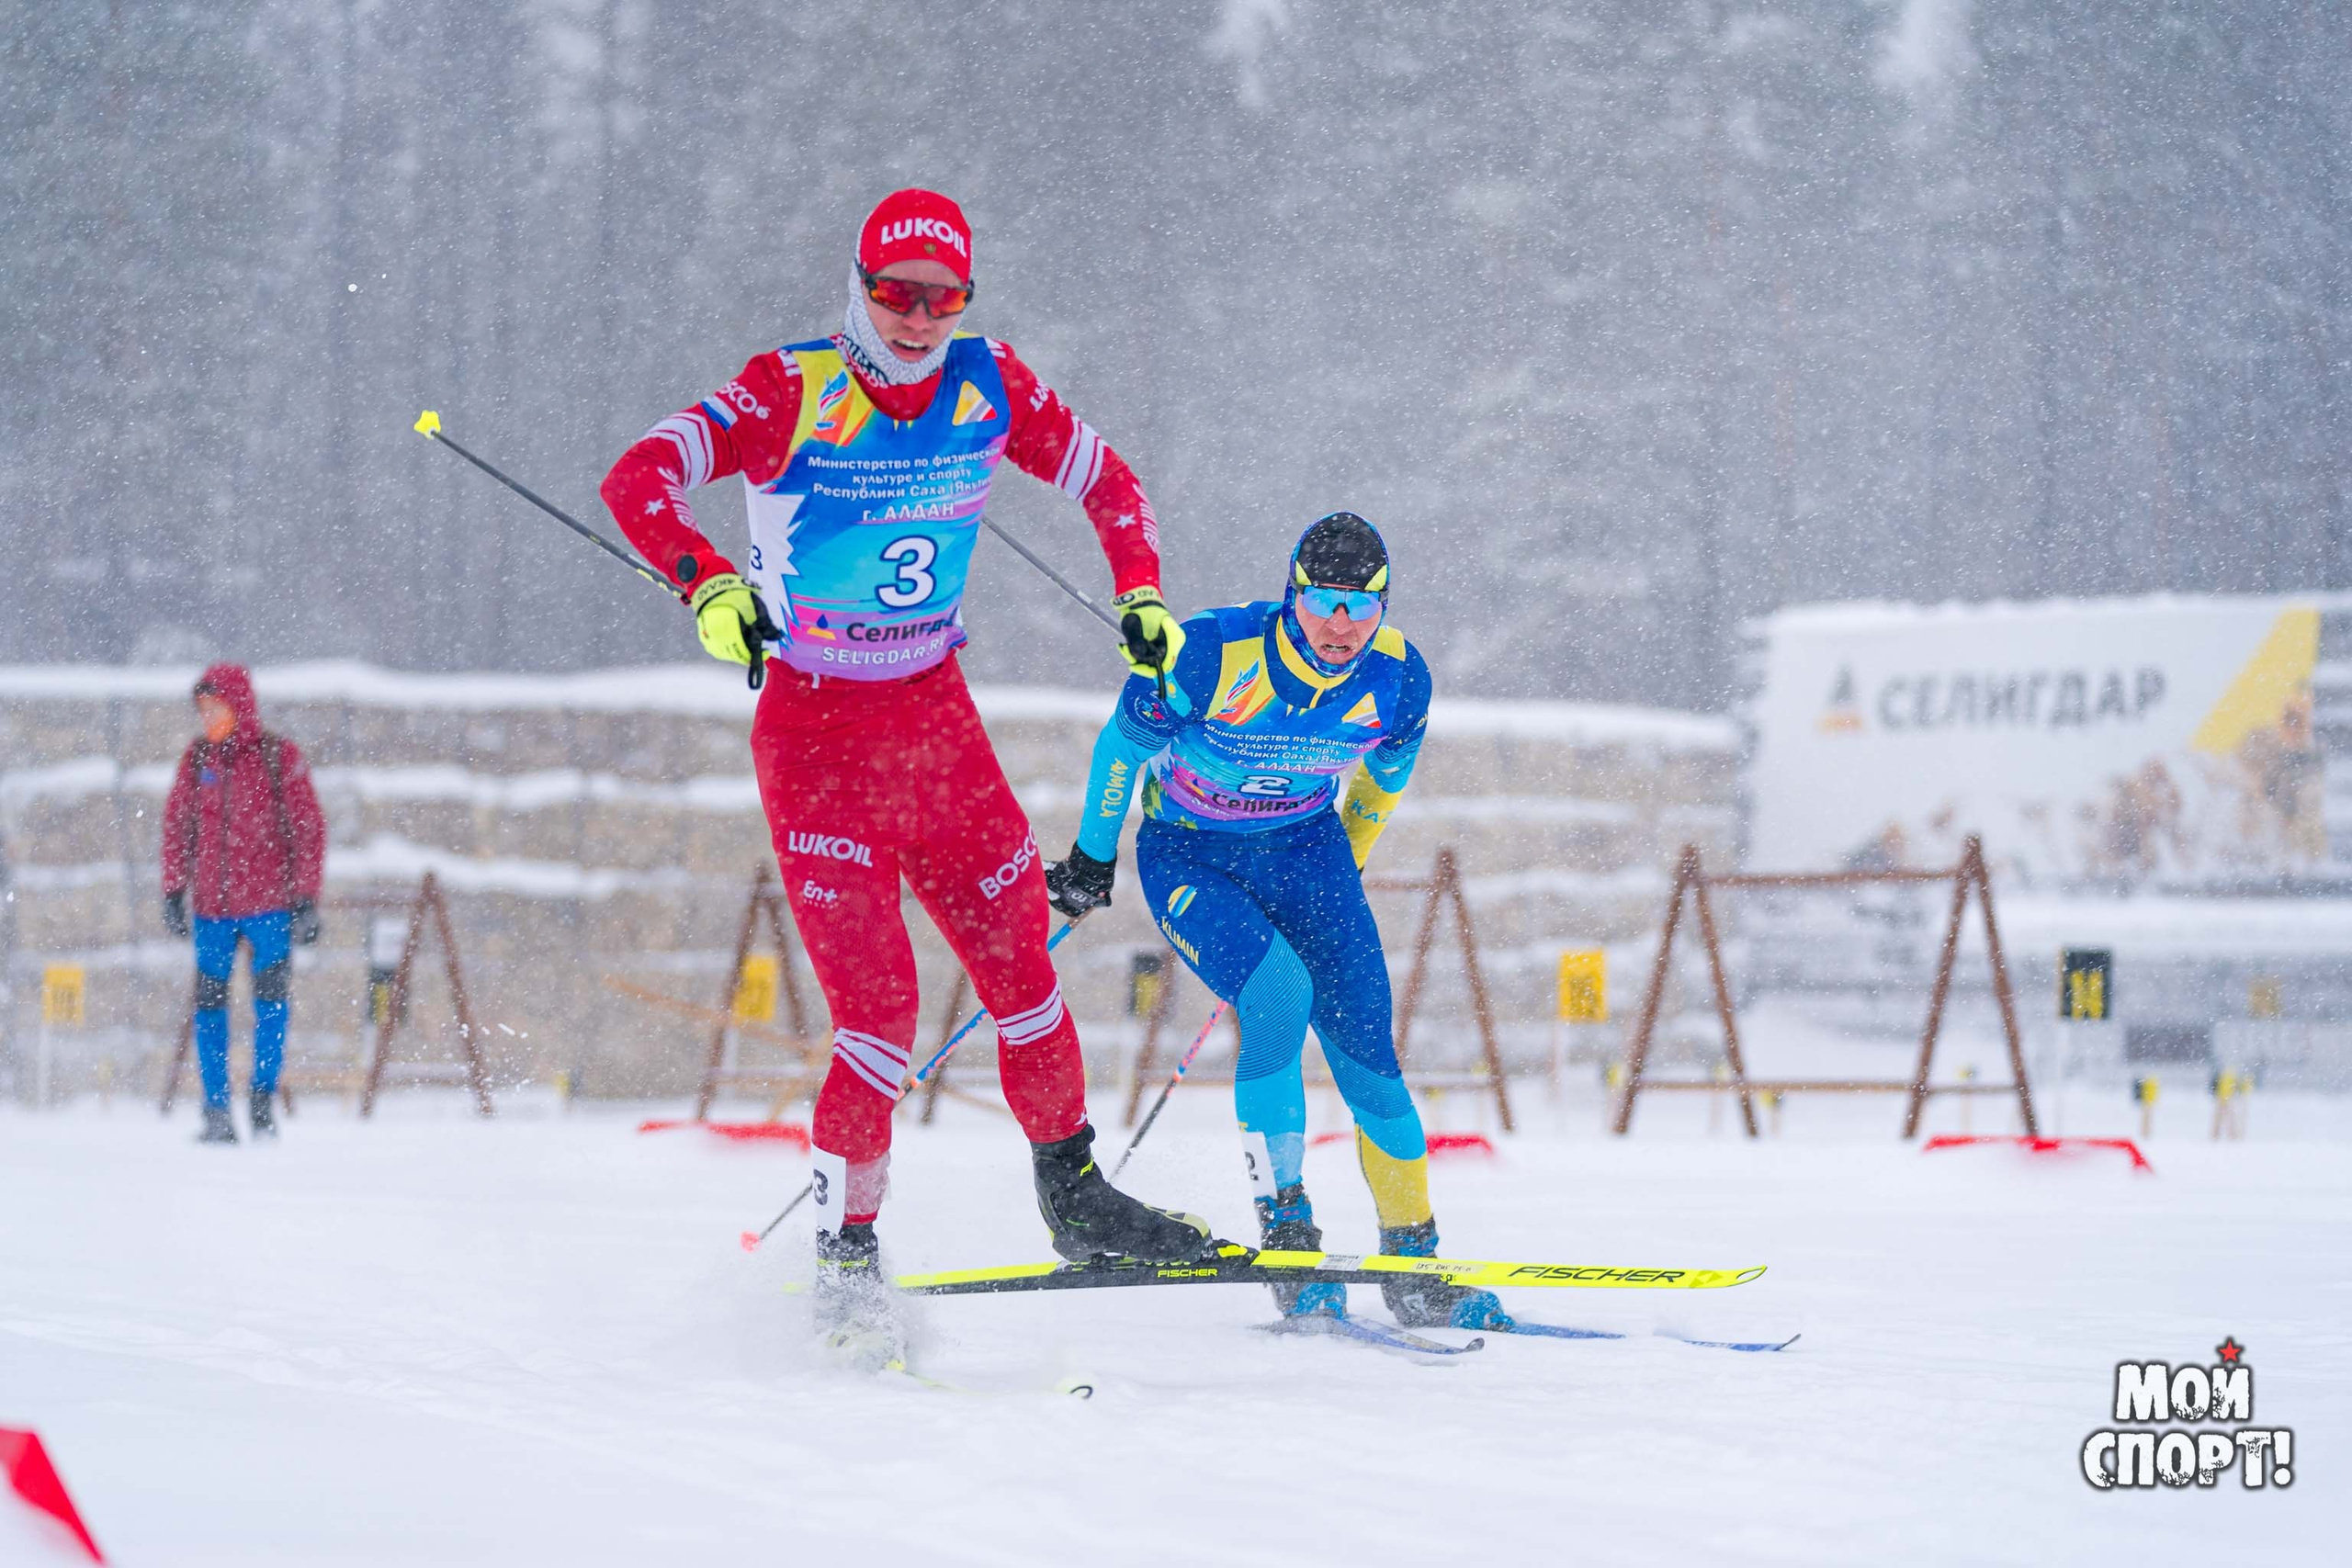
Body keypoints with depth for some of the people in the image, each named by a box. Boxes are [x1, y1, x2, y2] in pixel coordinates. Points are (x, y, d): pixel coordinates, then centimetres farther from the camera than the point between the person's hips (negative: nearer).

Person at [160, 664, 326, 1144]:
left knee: (270, 1000, -7)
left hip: (269, 905, -3)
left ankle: (263, 1101, 5)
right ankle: (217, 1112, 8)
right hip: (211, 906, 3)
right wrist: (174, 891, 8)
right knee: (209, 1002, 2)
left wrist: (306, 899, -5)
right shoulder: (197, 758, 6)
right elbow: (177, 826, 13)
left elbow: (309, 829, -1)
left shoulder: (278, 757, -3)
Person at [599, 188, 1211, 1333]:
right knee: (877, 1005, -12)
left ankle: (1073, 1195, 28)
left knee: (1018, 959, 9)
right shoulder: (791, 395, -15)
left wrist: (1140, 596, -1)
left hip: (940, 723, 5)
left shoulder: (989, 388, -1)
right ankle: (846, 1260, -1)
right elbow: (637, 480, -25)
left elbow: (1106, 480, 13)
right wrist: (706, 582, -42)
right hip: (817, 733, -5)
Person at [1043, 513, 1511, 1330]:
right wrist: (1092, 858, 2)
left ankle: (1414, 1267, 3)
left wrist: (1346, 864, 22)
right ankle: (1285, 1229, -20)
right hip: (1189, 857, -4)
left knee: (1364, 1042, -8)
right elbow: (1125, 743, -9)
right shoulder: (1213, 653, -27)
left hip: (1307, 849, 4)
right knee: (1279, 994, -29)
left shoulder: (1397, 678, -14)